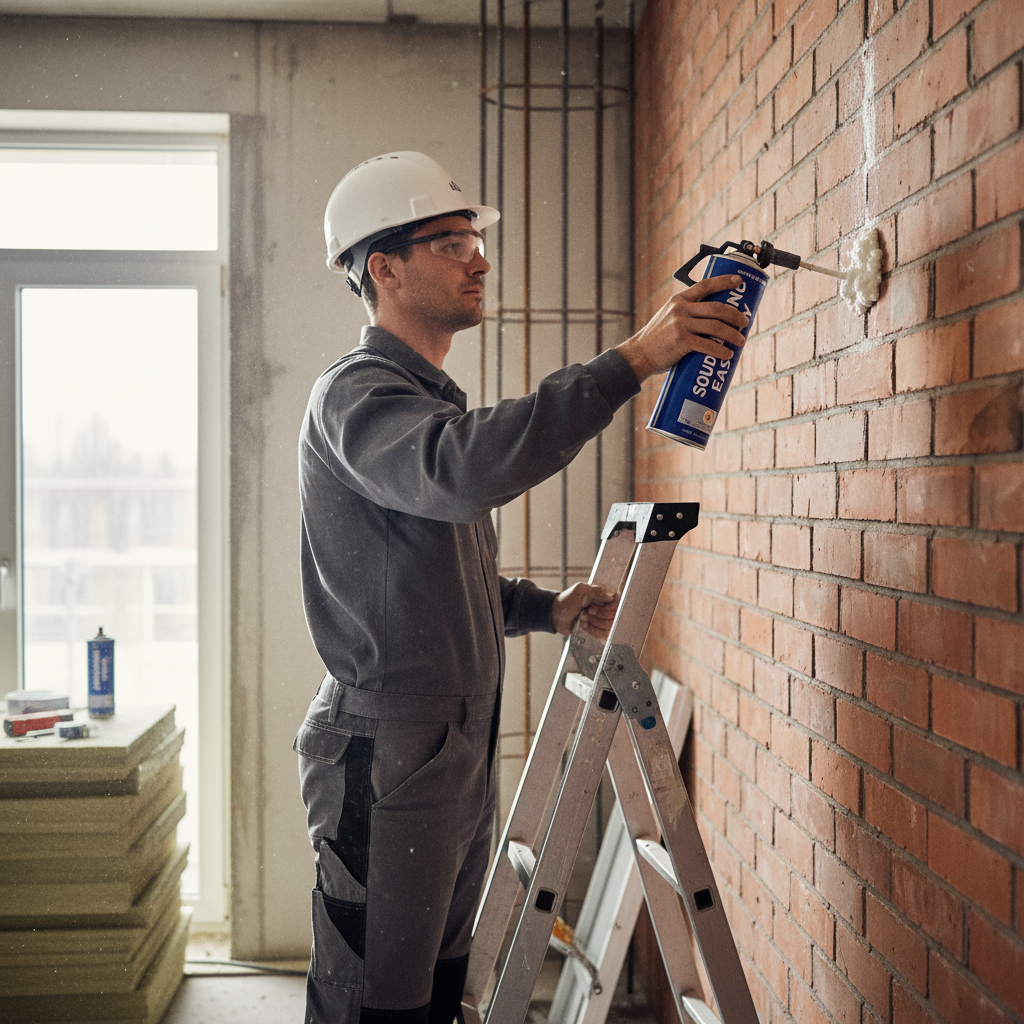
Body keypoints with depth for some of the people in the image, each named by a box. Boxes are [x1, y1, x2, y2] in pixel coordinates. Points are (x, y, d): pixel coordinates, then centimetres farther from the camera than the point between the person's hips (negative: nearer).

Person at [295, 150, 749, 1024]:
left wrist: (544, 609, 8)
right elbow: (465, 471, -36)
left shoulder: (431, 396, 19)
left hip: (458, 743, 9)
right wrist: (633, 360, -36)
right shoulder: (357, 394, -12)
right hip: (387, 748, -9)